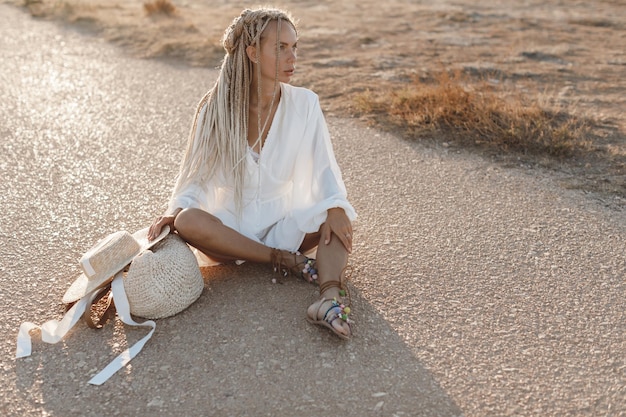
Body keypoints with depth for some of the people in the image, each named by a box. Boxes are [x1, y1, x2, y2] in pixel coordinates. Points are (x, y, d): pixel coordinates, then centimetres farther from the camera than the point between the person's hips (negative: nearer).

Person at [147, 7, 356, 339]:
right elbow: (196, 176, -2)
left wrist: (335, 208, -26)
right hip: (230, 225, 0)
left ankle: (331, 299, -48)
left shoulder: (304, 104, -5)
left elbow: (323, 168, -7)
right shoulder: (216, 110, -7)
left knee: (337, 218, -26)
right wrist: (174, 211, -22)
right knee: (187, 222, -31)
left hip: (284, 223, 1)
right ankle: (287, 260, -25)